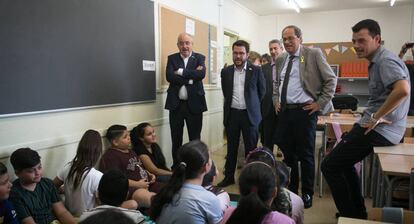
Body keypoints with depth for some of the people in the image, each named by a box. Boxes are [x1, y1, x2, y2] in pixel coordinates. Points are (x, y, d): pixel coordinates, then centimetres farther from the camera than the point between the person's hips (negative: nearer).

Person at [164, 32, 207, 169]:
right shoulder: (172, 58, 7)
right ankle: (176, 167, 24)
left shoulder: (199, 58, 5)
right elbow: (169, 76, -10)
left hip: (194, 104, -1)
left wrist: (181, 72, -12)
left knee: (195, 139, 7)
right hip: (176, 104, 1)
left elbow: (201, 74, -14)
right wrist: (190, 77, -14)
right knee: (176, 140, 11)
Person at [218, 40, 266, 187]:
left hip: (250, 114, -2)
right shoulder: (226, 72, 5)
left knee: (251, 148, 6)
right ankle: (229, 177, 22)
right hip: (231, 114, 2)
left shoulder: (256, 71, -1)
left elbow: (262, 91, 7)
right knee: (231, 148, 11)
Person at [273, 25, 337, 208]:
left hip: (304, 111, -5)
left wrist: (320, 103, -8)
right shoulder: (280, 59, 12)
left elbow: (331, 79, -3)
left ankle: (307, 194, 20)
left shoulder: (313, 54, -5)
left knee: (305, 154, 4)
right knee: (287, 151, 13)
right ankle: (291, 189, 30)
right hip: (284, 111, 6)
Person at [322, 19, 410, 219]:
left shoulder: (386, 60, -16)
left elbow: (402, 90, -34)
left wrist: (376, 117, -24)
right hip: (378, 127, 11)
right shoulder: (377, 61, 15)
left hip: (379, 130, -11)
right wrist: (373, 117, 13)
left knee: (329, 166, -7)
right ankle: (358, 212, 32)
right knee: (343, 162, 25)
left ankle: (351, 216, 6)